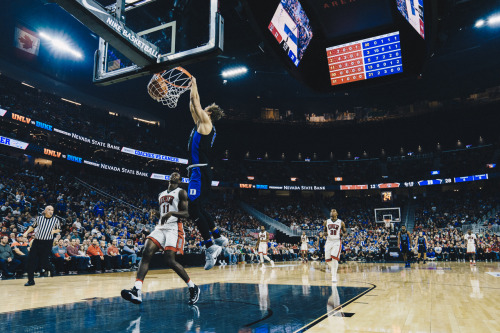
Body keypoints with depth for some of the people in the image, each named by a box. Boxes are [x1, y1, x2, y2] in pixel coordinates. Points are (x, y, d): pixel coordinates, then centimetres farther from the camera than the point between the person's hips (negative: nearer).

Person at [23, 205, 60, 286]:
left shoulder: (56, 220, -1)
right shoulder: (39, 218, 3)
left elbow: (59, 229, 11)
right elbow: (33, 226, 20)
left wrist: (54, 231, -10)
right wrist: (27, 232, 7)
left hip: (47, 243, -2)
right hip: (37, 242, 3)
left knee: (43, 262, -3)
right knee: (31, 261, -1)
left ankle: (52, 268, 32)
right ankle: (31, 280, 11)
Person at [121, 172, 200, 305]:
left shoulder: (181, 192, 3)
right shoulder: (161, 195, 25)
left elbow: (186, 214, -7)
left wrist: (171, 212, -23)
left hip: (174, 228, -6)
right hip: (160, 227, 6)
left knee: (170, 260, -16)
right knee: (146, 253, -17)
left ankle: (193, 288, 2)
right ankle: (137, 291, -27)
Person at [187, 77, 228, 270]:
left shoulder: (206, 122, -2)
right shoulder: (201, 124, 21)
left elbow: (196, 103, 1)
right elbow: (193, 108, 31)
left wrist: (194, 86, 15)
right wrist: (191, 89, 35)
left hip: (200, 171, -10)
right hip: (199, 171, 10)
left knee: (194, 209, -13)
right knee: (198, 209, 16)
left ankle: (210, 246, -11)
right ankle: (219, 238, 23)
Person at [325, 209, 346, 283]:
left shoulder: (341, 222, 1)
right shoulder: (326, 222, 8)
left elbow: (345, 231, 10)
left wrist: (342, 233, -13)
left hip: (337, 242, -3)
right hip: (329, 242, 3)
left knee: (334, 258, -18)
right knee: (327, 259, 2)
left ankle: (334, 276, -7)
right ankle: (332, 267, 36)